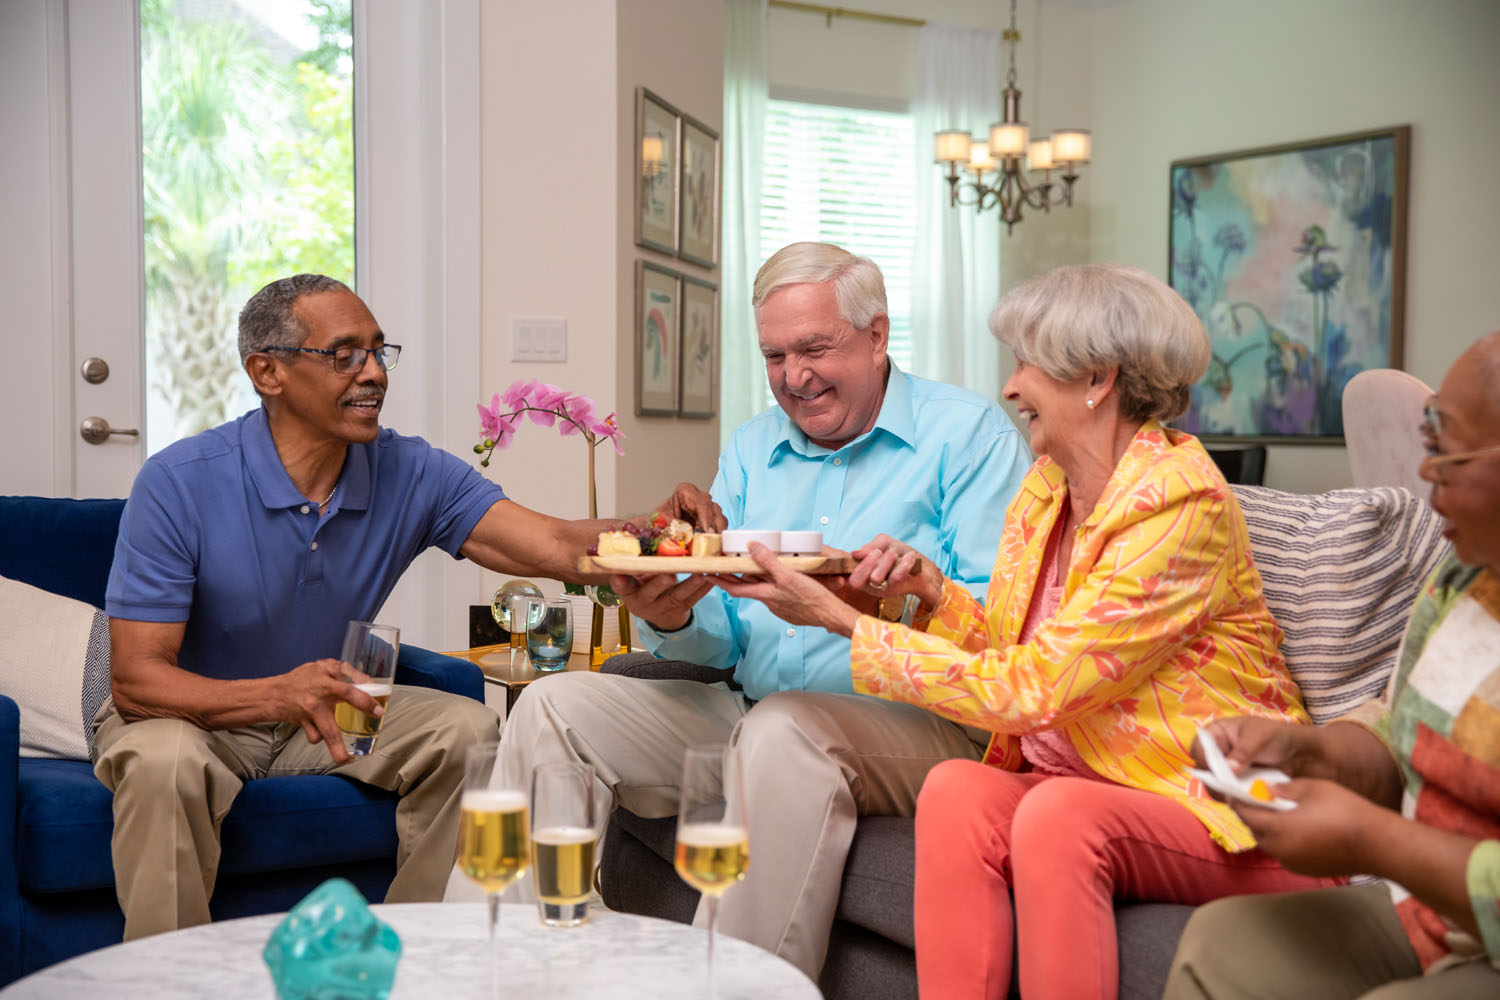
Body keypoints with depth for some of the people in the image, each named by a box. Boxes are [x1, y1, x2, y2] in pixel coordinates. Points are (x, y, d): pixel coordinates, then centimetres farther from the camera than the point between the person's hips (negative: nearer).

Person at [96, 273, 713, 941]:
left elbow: (556, 547, -22)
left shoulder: (410, 475, -10)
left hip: (326, 709, 4)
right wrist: (275, 695, -42)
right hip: (190, 710, -3)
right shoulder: (178, 483, -20)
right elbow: (134, 678, -23)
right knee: (166, 762, -36)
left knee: (468, 732, -17)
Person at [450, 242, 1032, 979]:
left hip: (916, 724, -6)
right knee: (555, 706, -6)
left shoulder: (968, 432, 0)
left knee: (783, 726, -37)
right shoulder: (751, 448, 18)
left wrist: (888, 605, -30)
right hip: (748, 715, 6)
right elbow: (724, 644, 12)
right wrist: (671, 620, -11)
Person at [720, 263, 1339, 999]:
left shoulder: (1182, 504, -18)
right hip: (1074, 788, 6)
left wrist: (845, 622, -18)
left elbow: (1029, 690, -22)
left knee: (1058, 813, -34)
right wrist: (930, 588, -5)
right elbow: (1009, 653, 12)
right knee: (955, 789, -23)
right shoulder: (1047, 487, 7)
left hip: (1219, 816, -6)